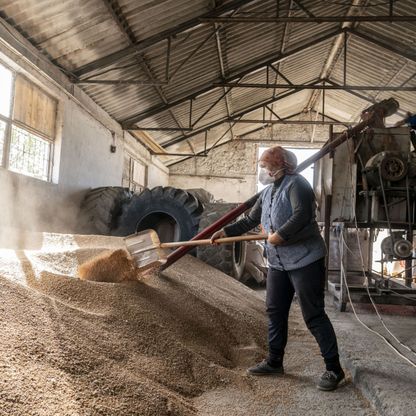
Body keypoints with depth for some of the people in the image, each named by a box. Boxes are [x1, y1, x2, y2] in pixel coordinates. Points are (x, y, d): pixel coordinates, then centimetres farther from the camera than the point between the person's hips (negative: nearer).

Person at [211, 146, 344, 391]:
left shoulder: (296, 184, -11)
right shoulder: (268, 192, 16)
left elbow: (302, 214, -26)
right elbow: (250, 221, 20)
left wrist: (280, 234, -23)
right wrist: (225, 232, 15)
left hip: (305, 260, -9)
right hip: (278, 262, 9)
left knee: (313, 315, -5)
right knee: (275, 312, 13)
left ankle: (334, 369, 6)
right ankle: (275, 362, 27)